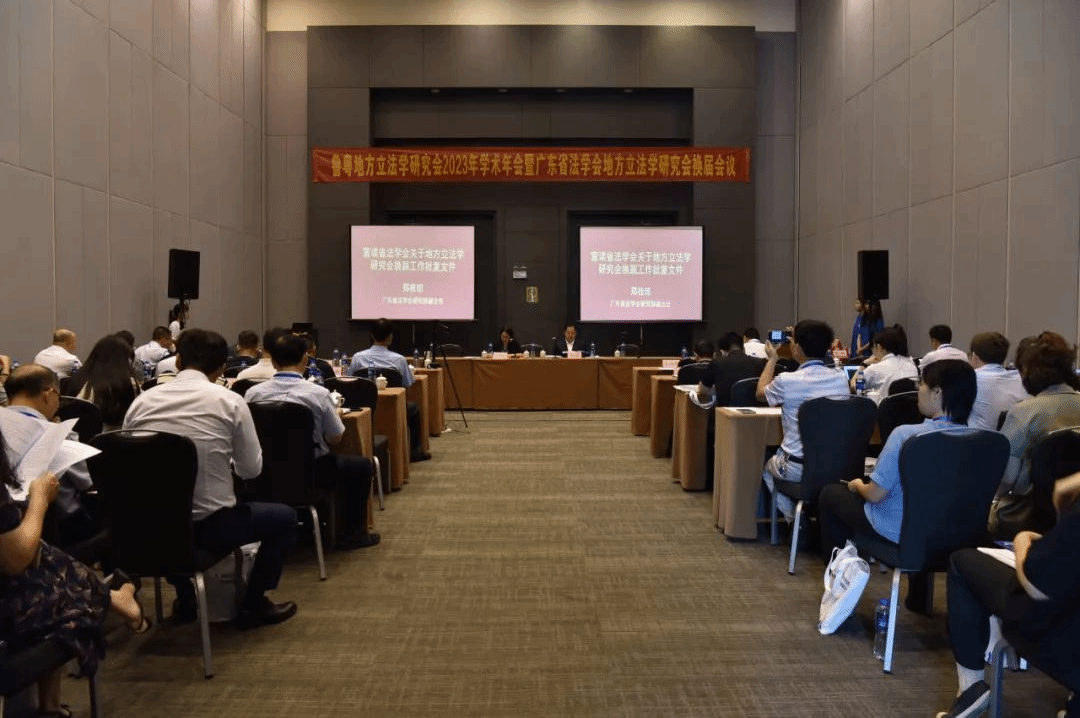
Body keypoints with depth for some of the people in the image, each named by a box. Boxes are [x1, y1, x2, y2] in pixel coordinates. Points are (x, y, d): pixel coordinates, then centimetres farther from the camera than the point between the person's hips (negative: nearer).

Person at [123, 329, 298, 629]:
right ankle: (252, 604, 22)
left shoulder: (142, 401, -1)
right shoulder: (230, 401, -9)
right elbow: (251, 469, -4)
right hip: (209, 525, -4)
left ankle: (185, 599, 40)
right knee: (285, 516, 20)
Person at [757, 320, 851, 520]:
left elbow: (760, 393, 6)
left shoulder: (786, 381, -17)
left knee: (768, 465, 31)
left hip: (798, 469, -4)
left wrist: (772, 359, 19)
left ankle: (794, 519, 23)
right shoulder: (841, 378, -5)